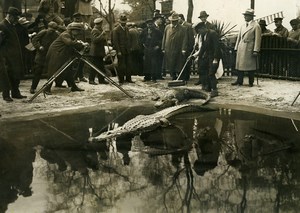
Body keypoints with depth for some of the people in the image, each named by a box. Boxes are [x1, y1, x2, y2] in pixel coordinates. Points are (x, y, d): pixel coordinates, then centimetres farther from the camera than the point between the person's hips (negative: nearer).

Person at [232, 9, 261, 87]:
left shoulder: (256, 26, -5)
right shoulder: (243, 26, 15)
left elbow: (257, 39, -10)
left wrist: (256, 50, -16)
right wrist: (236, 48, 10)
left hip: (250, 49, -6)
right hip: (241, 48, 6)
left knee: (250, 66, 1)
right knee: (239, 64, 6)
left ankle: (251, 82, 10)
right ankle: (239, 81, 13)